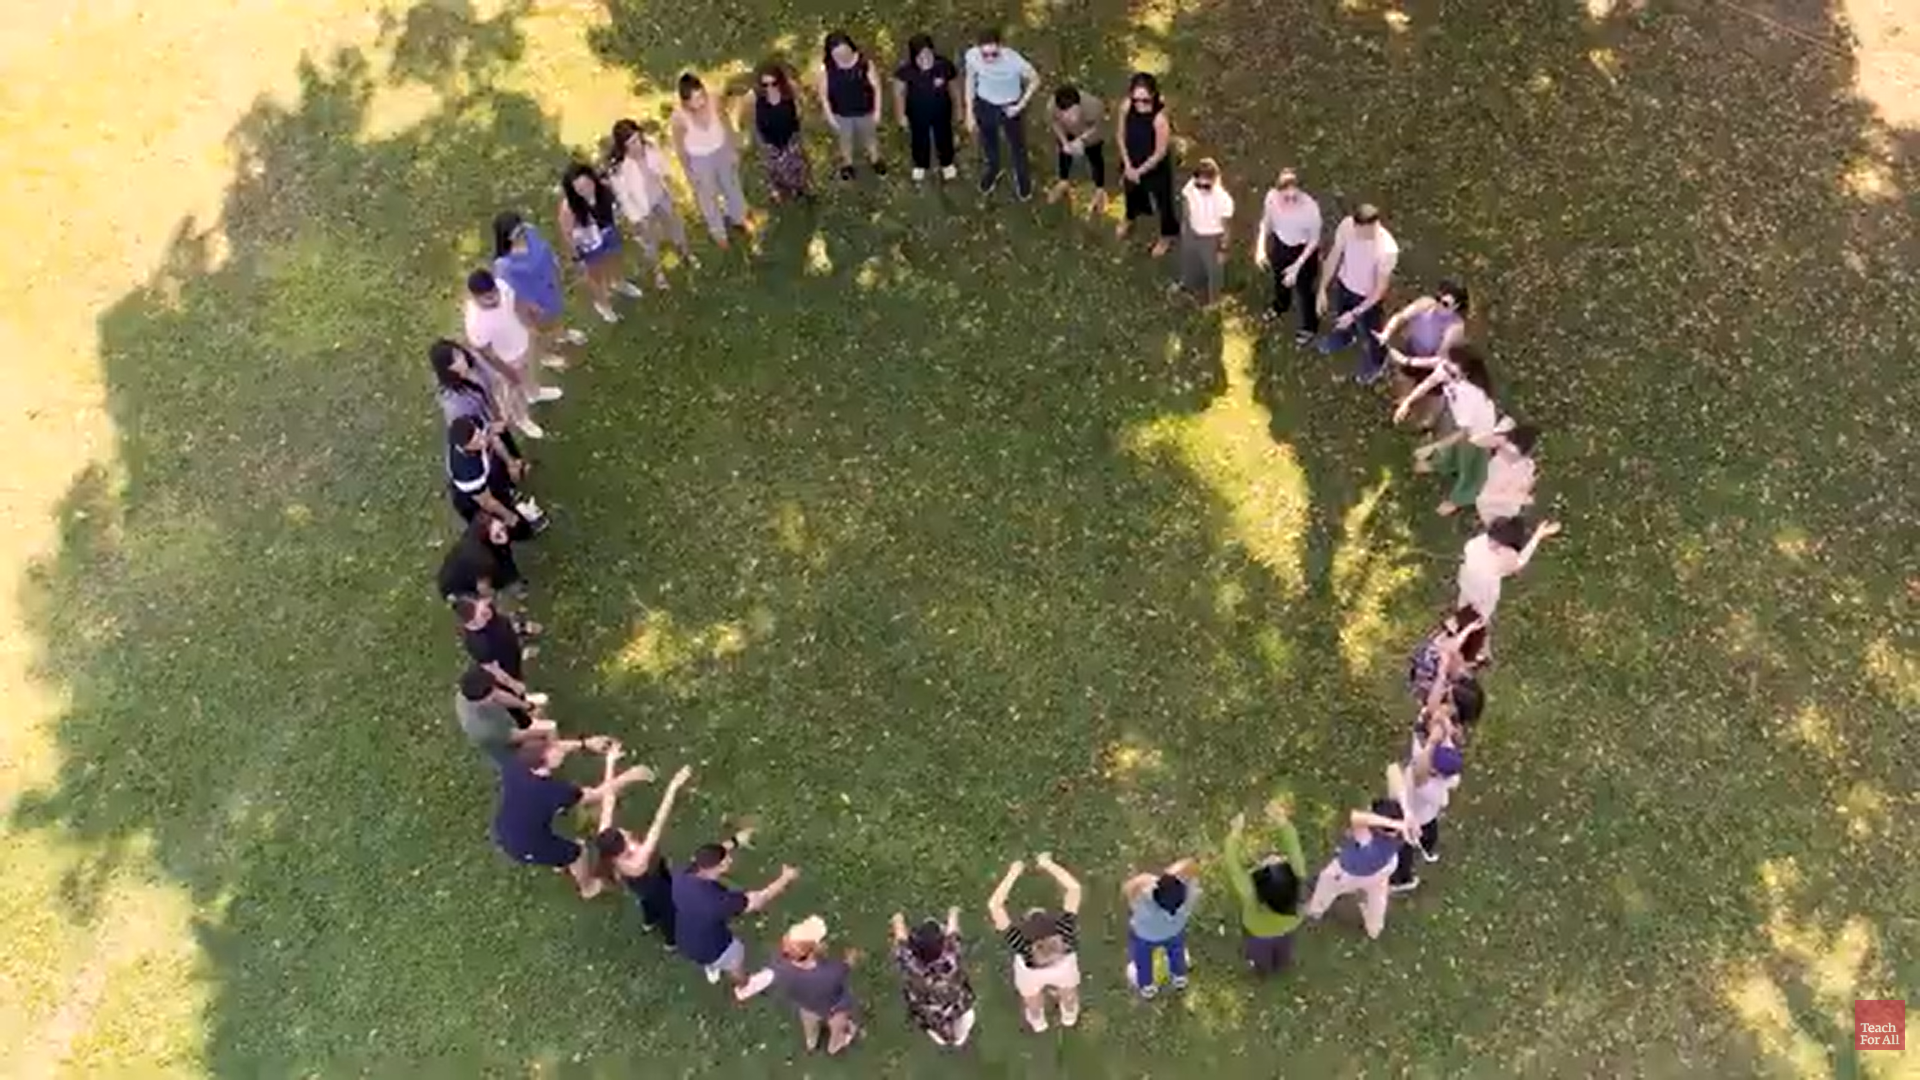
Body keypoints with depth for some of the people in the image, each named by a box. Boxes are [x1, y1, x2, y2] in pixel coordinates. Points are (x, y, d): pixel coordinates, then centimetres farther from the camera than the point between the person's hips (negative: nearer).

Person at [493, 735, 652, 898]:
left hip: (503, 834, 6)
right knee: (577, 853, 21)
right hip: (526, 849, -6)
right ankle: (588, 888, 51)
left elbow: (552, 747, -3)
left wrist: (585, 743, -4)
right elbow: (598, 795, -25)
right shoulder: (552, 790, -39)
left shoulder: (515, 765, -23)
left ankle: (559, 862, 68)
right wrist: (628, 777, -16)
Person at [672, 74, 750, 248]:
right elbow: (679, 146, -17)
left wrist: (733, 150, 3)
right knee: (708, 196, 23)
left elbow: (726, 124, -8)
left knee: (732, 185, 29)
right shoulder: (679, 117, -34)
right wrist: (689, 171, -7)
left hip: (722, 151, 3)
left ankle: (737, 218, 61)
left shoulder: (712, 100, -28)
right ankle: (718, 232, 51)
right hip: (699, 160, -3)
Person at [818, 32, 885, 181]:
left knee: (870, 136, 28)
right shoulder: (826, 68, -24)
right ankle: (847, 163, 57)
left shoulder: (864, 63, -27)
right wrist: (829, 115, -8)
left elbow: (876, 87, -15)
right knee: (845, 140, 28)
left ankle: (875, 159, 58)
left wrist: (877, 111, -11)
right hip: (841, 114, 0)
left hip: (865, 111, 0)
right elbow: (823, 94, -11)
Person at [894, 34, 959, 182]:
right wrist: (901, 115, -6)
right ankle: (920, 166, 54)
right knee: (919, 139, 25)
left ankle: (947, 164, 55)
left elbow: (954, 88, -11)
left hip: (941, 111, 1)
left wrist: (957, 108, 1)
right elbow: (899, 92, -13)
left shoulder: (944, 65, -29)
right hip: (917, 113, 0)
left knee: (944, 137, 25)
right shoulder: (905, 70, -30)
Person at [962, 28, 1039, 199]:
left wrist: (1021, 105, -20)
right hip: (985, 105, 2)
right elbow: (970, 81, -8)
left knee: (1017, 147, 24)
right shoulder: (972, 56, -29)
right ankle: (991, 171, 63)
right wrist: (969, 112, -3)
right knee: (988, 145, 29)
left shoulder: (1013, 60, -37)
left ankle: (1022, 180, 55)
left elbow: (1035, 80, -18)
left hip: (1010, 107, -2)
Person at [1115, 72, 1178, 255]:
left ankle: (1167, 234, 51)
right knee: (1131, 190, 34)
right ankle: (1130, 217, 69)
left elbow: (1161, 153, -26)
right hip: (1131, 162, 5)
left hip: (1155, 167, -5)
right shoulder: (1127, 106, -24)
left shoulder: (1160, 118, -38)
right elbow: (1120, 135, -9)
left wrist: (1140, 171, -17)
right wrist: (1128, 165, -11)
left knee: (1161, 200, 22)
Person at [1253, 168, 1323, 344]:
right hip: (1279, 244, 4)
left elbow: (1314, 240, -22)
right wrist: (1260, 248, -18)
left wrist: (1297, 266, -25)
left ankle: (1309, 326, 48)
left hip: (1303, 250, -4)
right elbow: (1266, 223, -6)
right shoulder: (1272, 197, -26)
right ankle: (1280, 306, 68)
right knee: (1279, 278, 33)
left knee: (1303, 290, 18)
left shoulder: (1310, 207, -37)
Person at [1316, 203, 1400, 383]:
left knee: (1368, 334, 23)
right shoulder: (1347, 225, -28)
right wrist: (1323, 288, -4)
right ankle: (1343, 336, 71)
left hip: (1367, 297, -4)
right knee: (1341, 316, 35)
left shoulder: (1387, 250, -40)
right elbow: (1334, 255, -10)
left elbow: (1380, 290, -29)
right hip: (1344, 284, 4)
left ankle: (1376, 365, 56)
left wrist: (1354, 314, -29)